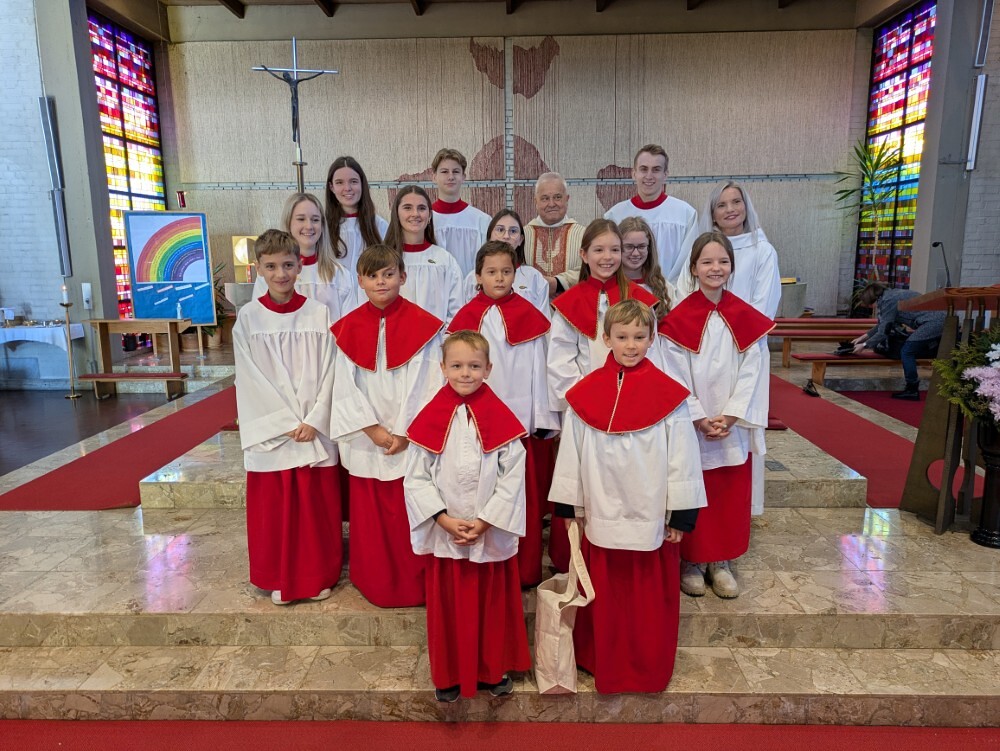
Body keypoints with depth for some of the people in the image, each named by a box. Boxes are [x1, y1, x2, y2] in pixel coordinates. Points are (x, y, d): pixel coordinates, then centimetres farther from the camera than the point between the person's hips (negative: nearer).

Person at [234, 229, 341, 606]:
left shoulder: (318, 313, -1)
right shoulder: (248, 318, -1)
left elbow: (328, 372, -2)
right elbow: (252, 380, -4)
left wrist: (314, 421, -11)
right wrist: (289, 423, -10)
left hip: (316, 429, 0)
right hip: (270, 432, 0)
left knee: (318, 507, 8)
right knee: (275, 509, 8)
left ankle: (320, 575, 26)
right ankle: (281, 579, 26)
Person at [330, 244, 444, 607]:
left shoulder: (422, 324, -6)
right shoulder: (348, 328, 2)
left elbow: (427, 384, -8)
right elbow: (345, 387, 0)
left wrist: (406, 433, -12)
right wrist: (373, 430, -9)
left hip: (412, 438, -2)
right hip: (366, 441, 3)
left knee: (409, 517, 5)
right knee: (370, 516, 12)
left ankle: (414, 584, 23)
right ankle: (377, 584, 30)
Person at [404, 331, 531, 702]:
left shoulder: (501, 419, -7)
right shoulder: (429, 419, -5)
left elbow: (512, 477, -8)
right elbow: (416, 478, -4)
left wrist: (484, 521, -15)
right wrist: (444, 519, -13)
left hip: (492, 535, 0)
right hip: (444, 534, 1)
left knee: (493, 604, 14)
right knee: (448, 606, 13)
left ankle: (493, 670, 36)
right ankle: (450, 674, 34)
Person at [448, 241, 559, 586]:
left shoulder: (528, 316, 0)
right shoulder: (467, 317, 1)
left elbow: (538, 368, 1)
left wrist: (541, 419, 0)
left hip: (522, 419, 0)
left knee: (525, 499, 6)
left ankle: (525, 569, 21)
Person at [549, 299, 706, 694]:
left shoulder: (669, 394, -8)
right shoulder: (585, 394, -3)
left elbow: (682, 457, -4)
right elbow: (570, 453, 3)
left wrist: (681, 516, -4)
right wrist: (567, 507, 6)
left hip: (652, 516, -1)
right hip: (602, 514, 2)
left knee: (650, 600, 12)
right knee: (604, 598, 16)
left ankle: (649, 671, 33)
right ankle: (604, 664, 36)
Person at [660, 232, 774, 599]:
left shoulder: (747, 318, 2)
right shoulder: (678, 319, -7)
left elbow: (751, 373, -2)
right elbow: (675, 377, -9)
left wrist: (730, 417, -11)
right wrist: (700, 420, -15)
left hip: (734, 428, 3)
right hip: (690, 427, -3)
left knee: (731, 496, 10)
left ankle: (720, 561, 26)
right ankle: (691, 561, 21)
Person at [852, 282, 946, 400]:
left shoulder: (888, 301, -13)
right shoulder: (890, 295, 15)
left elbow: (883, 331, -9)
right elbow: (882, 325, 27)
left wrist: (865, 345, 2)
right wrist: (865, 336, 28)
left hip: (933, 321, -10)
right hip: (941, 319, 10)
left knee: (906, 351, -5)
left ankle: (912, 390, -1)